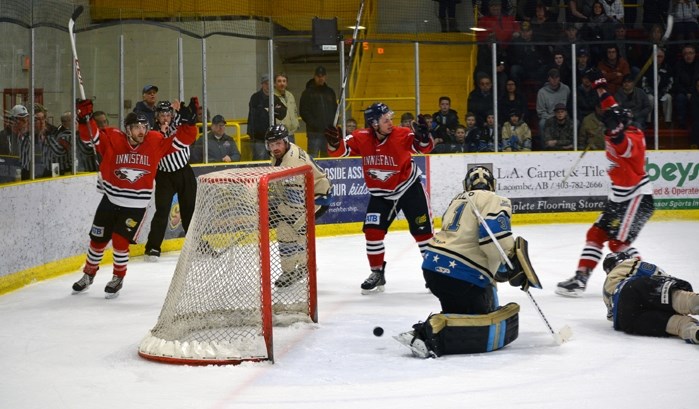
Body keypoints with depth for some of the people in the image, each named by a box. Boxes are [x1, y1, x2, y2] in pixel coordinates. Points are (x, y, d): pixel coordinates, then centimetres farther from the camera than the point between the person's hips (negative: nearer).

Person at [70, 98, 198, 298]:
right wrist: (85, 118, -33)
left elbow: (182, 140, -7)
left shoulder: (156, 142, -7)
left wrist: (188, 121, -22)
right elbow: (91, 136, -17)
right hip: (110, 200, 1)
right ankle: (88, 274, 33)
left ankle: (118, 278, 14)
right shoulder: (113, 140, -11)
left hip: (136, 205, -1)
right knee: (98, 240, 11)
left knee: (120, 241, -8)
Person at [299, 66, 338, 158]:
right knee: (313, 157, -8)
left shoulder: (330, 92, 16)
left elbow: (335, 109, 19)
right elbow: (303, 111, -5)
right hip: (314, 132, -4)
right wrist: (313, 124, -14)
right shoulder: (308, 92, 2)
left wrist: (333, 124, 4)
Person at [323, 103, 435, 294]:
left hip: (409, 187, -2)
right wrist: (334, 143, -31)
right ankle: (377, 273, 12)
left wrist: (423, 137, -45)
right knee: (372, 231, -3)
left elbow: (424, 147, -23)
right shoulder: (361, 138, -13)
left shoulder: (402, 134, -20)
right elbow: (341, 151, -9)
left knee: (422, 230, -1)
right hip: (381, 194, 3)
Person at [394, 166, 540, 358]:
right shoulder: (495, 200, 1)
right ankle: (435, 333, -25)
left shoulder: (458, 200, 26)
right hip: (463, 276, -9)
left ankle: (423, 331, 5)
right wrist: (516, 268, -11)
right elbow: (495, 234, -18)